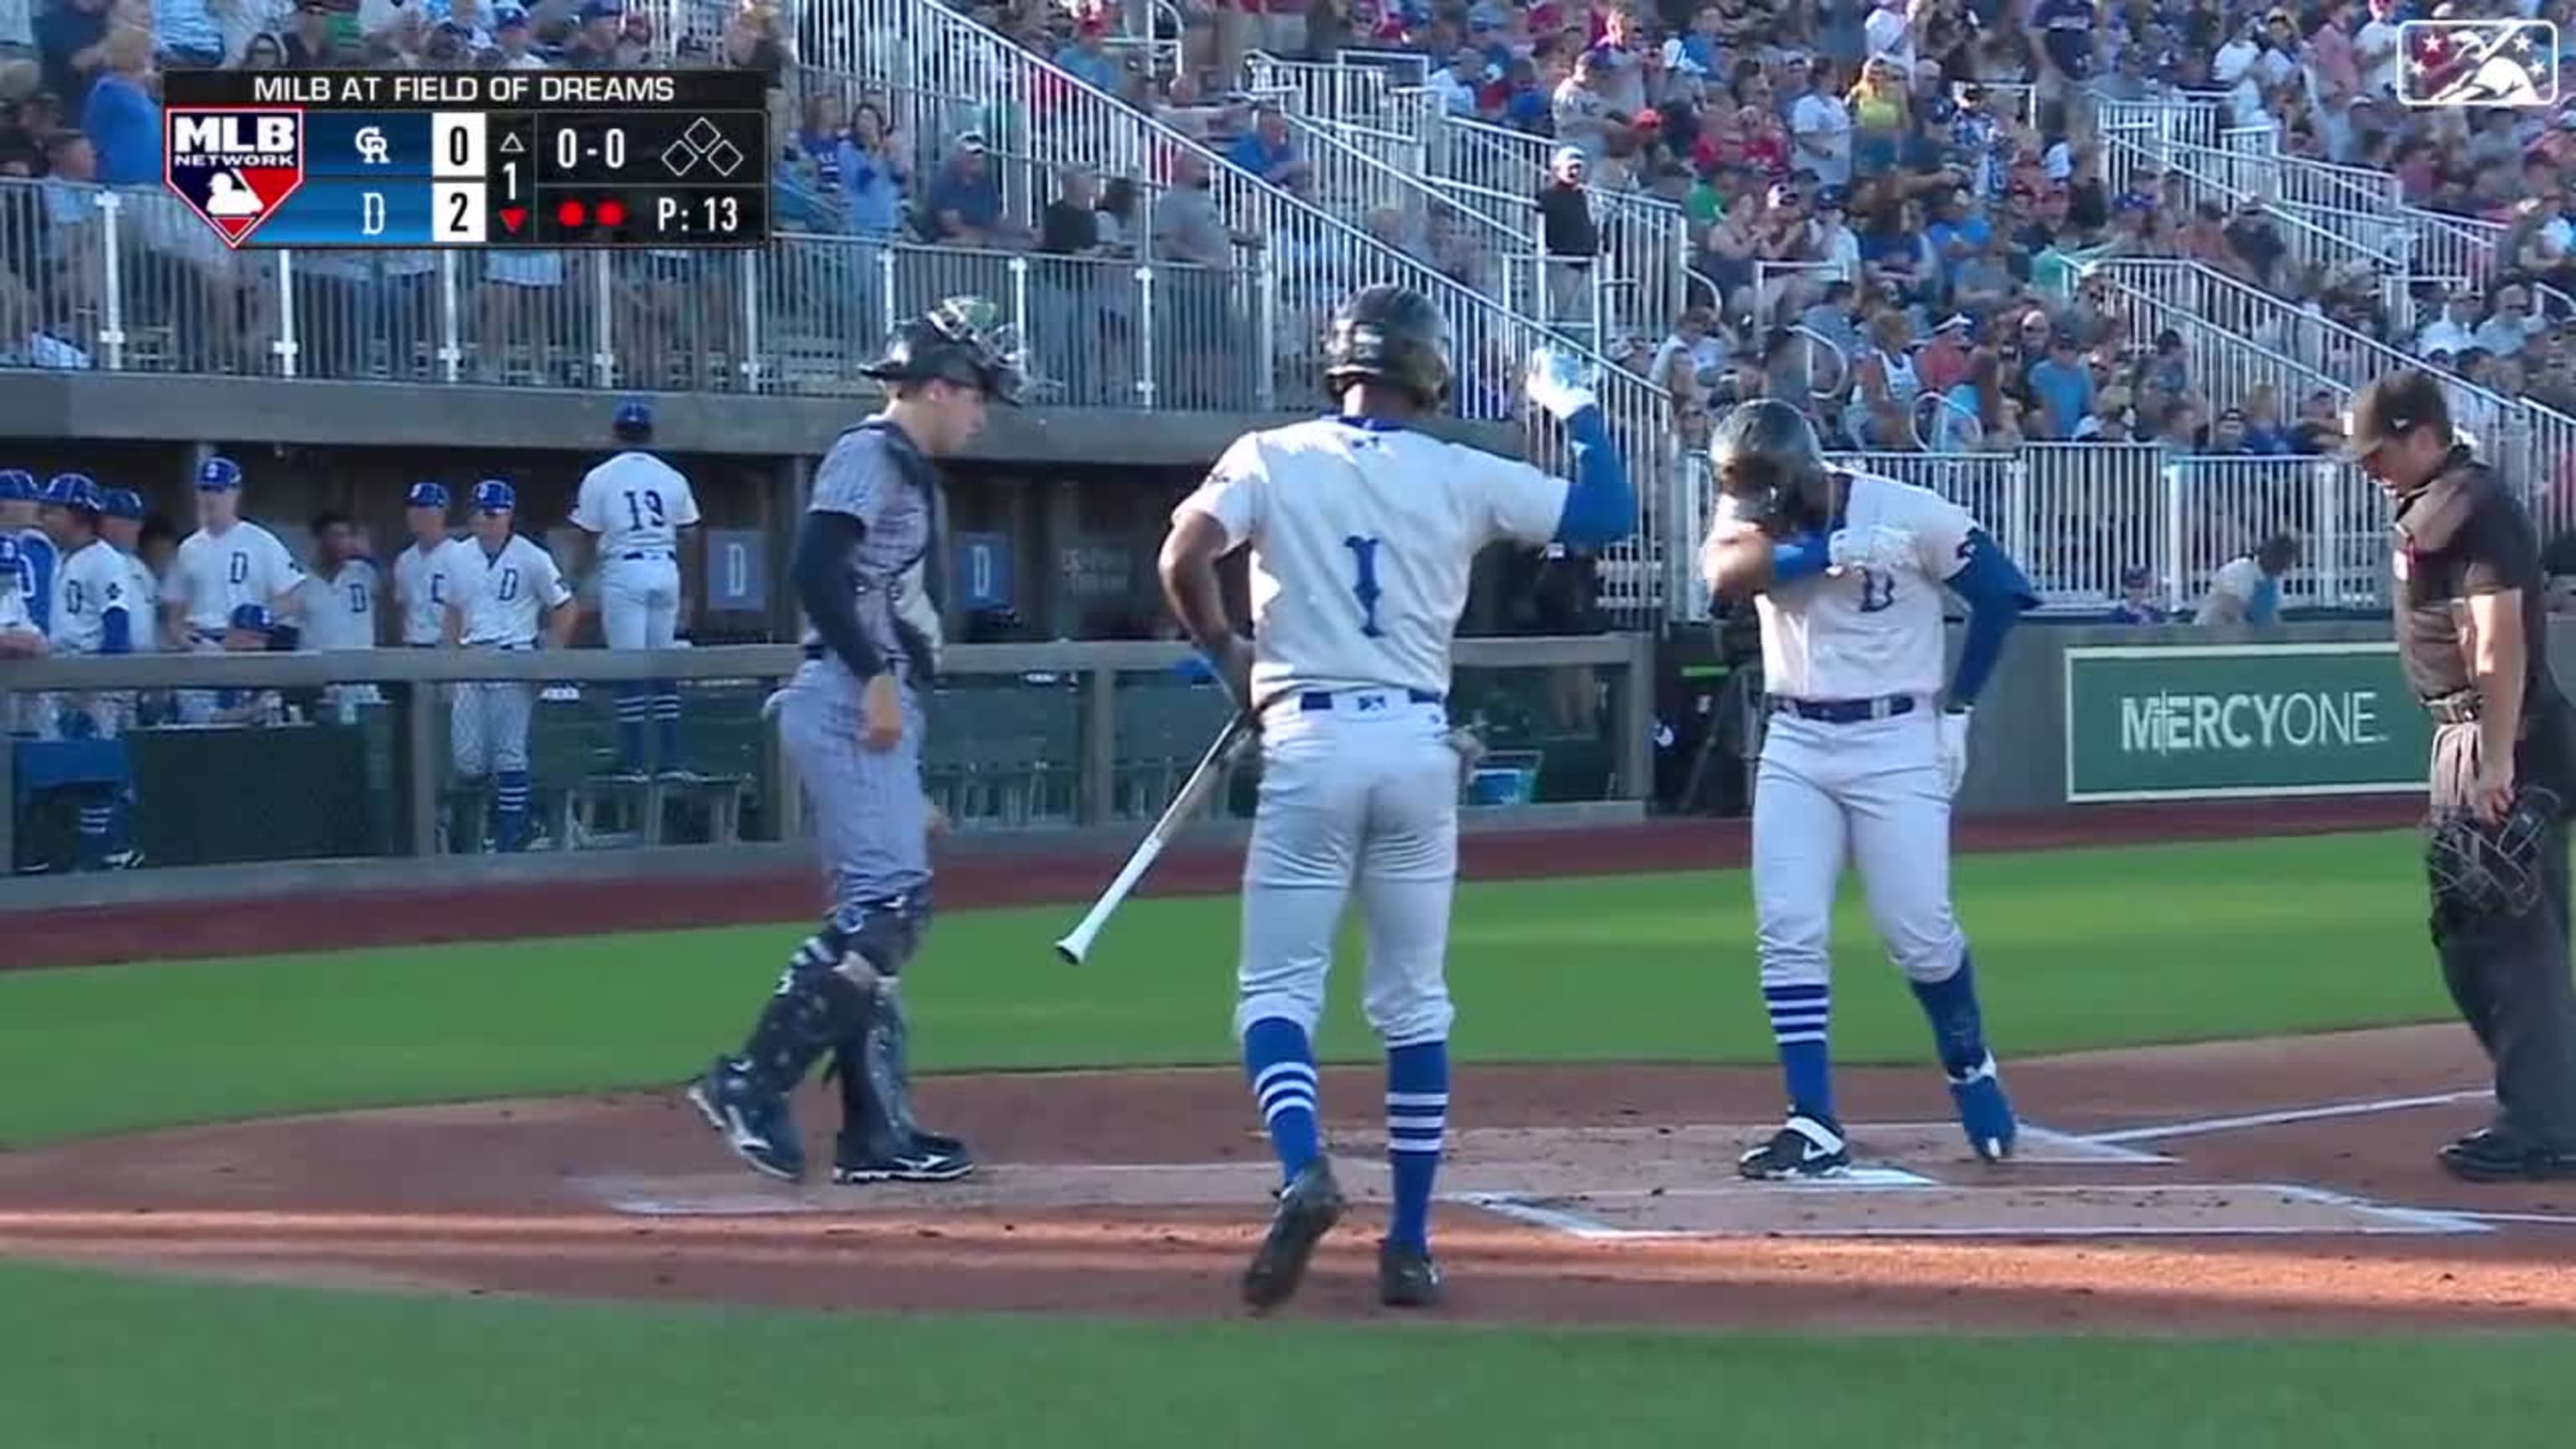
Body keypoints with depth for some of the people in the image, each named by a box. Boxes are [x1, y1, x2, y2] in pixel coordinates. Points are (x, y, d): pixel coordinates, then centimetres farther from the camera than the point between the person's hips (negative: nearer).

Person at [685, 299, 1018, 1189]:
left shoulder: (912, 475, 24)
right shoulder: (869, 457, -6)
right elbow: (816, 570, -20)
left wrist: (909, 784, 24)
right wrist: (875, 677, -25)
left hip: (878, 714, 10)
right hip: (847, 707, -10)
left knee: (879, 915, 8)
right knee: (888, 902, -18)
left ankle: (878, 1133, 9)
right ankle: (750, 1085, -19)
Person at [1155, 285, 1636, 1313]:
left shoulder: (1270, 458, 2)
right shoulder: (1464, 477, 4)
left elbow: (1184, 558, -11)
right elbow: (1609, 514, 7)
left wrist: (1225, 653, 7)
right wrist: (1572, 405, 21)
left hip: (1309, 741, -2)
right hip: (1418, 746, 2)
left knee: (1277, 988, 3)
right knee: (1414, 1003, 11)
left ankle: (1303, 1172, -25)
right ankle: (1410, 1243, 11)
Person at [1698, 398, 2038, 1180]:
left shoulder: (1911, 515, -12)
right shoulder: (1752, 517, -1)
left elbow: (2003, 593, -5)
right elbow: (1725, 574, -21)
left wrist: (1955, 708, -3)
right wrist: (1825, 550, -32)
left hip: (1896, 744, -4)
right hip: (1795, 746, 4)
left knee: (1921, 933, -3)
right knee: (1786, 931, -6)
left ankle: (1969, 1067, 26)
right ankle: (1815, 1125, -3)